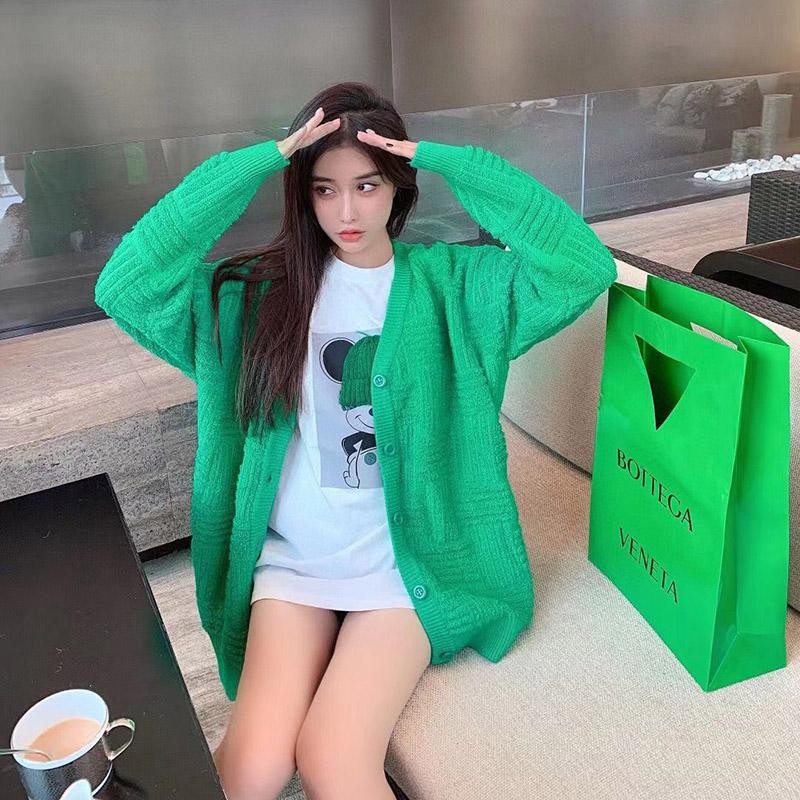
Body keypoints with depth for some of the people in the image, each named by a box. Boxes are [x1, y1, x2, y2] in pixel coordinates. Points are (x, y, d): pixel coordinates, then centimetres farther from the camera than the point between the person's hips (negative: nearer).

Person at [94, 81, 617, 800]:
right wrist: (256, 163, -16)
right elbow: (125, 286, -14)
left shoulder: (450, 282, -2)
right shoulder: (261, 289, 0)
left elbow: (584, 267, -16)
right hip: (293, 555, 2)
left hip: (406, 558, -1)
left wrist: (449, 162, -17)